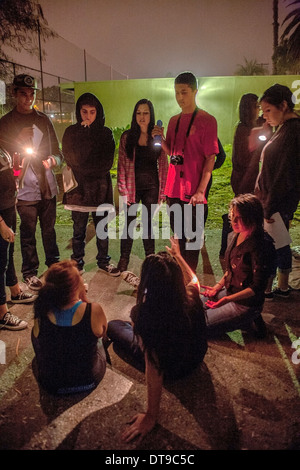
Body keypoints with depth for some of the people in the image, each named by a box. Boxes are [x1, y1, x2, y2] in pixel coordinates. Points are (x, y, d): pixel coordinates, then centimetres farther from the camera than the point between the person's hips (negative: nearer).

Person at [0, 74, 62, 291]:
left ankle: (54, 265, 31)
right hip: (25, 188, -3)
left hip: (48, 186, 3)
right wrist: (18, 142, -18)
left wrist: (53, 160, -10)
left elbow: (57, 151, 12)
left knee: (49, 229, 14)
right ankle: (30, 272, 21)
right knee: (28, 233, 5)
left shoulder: (44, 120, 11)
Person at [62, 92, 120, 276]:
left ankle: (104, 261, 23)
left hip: (101, 188, 1)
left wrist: (85, 171, -10)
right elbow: (75, 160, -10)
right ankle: (78, 263, 22)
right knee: (79, 231, 7)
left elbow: (107, 163, -4)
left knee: (102, 229, 9)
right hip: (79, 188, -1)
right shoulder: (71, 132, 4)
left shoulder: (106, 133, 6)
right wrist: (86, 133, -9)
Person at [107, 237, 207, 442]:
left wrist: (151, 416, -24)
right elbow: (193, 280, -2)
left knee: (114, 325, 14)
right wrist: (178, 255, 10)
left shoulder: (147, 316, -41)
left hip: (170, 369, -4)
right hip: (195, 358, 4)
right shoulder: (191, 297, -28)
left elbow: (154, 370, -36)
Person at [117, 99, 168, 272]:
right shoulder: (127, 137, 1)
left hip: (151, 186, 1)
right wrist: (123, 190, -7)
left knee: (149, 223, 9)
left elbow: (163, 165, 4)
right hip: (133, 186, 0)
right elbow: (122, 165, -1)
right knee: (129, 223, 4)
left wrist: (162, 191, -1)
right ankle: (123, 261, 14)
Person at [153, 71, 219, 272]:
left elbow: (211, 157, -10)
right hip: (174, 188, 6)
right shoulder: (174, 120, 13)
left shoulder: (207, 120, -6)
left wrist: (201, 190, -17)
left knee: (191, 237, 2)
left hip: (193, 190, -6)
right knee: (178, 234, 16)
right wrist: (161, 139, -1)